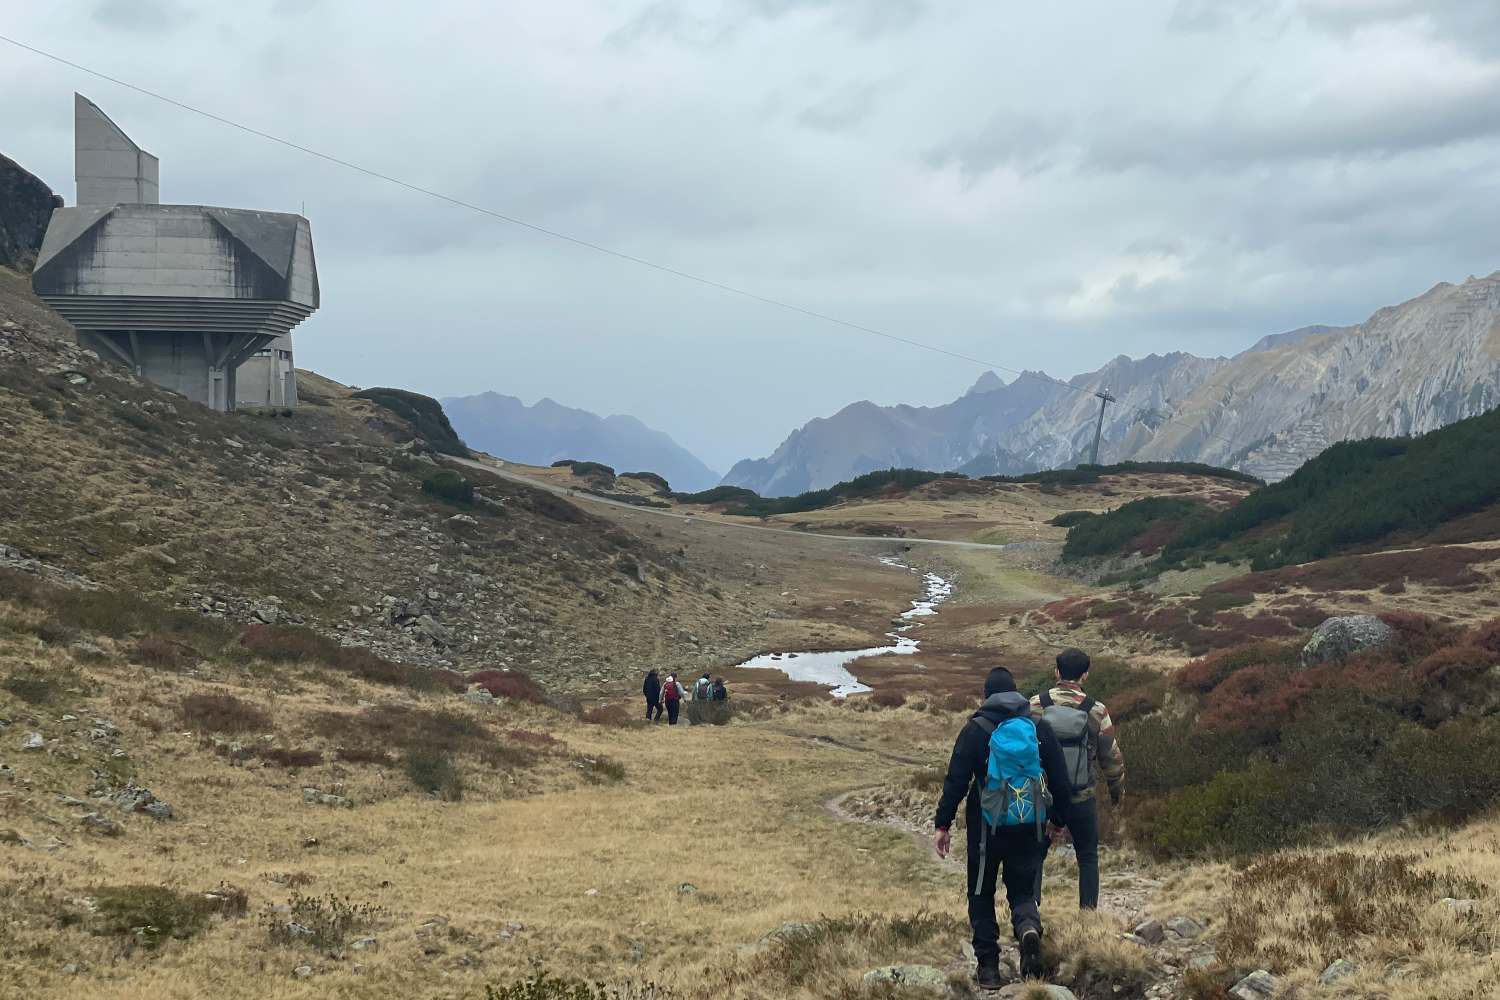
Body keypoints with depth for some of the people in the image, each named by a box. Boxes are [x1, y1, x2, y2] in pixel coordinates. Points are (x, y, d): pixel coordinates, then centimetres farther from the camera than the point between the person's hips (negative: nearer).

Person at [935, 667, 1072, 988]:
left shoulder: (976, 729, -6)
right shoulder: (1039, 728, 3)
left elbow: (956, 780, -10)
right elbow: (1059, 779, 6)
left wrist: (942, 824, -5)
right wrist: (1058, 818, 20)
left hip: (986, 827, -2)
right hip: (1029, 828, 2)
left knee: (981, 895, 11)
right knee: (1022, 891, 14)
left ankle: (988, 967, 7)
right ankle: (1029, 927, -19)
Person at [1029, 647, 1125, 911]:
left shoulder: (1036, 705, -6)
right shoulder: (1096, 711, -7)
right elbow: (1111, 756, 1)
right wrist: (1117, 789, 18)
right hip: (1082, 799, 0)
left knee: (1035, 854, 13)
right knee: (1088, 858, 14)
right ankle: (1088, 911, 11)